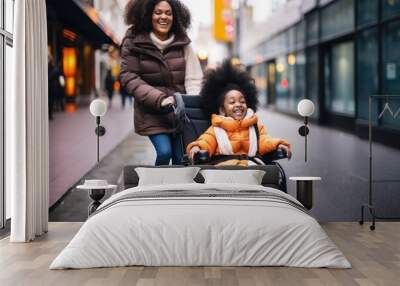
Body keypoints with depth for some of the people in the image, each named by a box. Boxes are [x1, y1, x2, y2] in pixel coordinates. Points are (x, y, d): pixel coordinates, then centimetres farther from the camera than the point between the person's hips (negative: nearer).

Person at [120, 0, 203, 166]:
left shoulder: (182, 43, 3)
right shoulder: (134, 42, -4)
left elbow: (193, 78, 1)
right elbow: (129, 77, -9)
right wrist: (159, 99, -19)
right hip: (151, 112, -2)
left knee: (181, 159, -1)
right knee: (164, 152, -16)